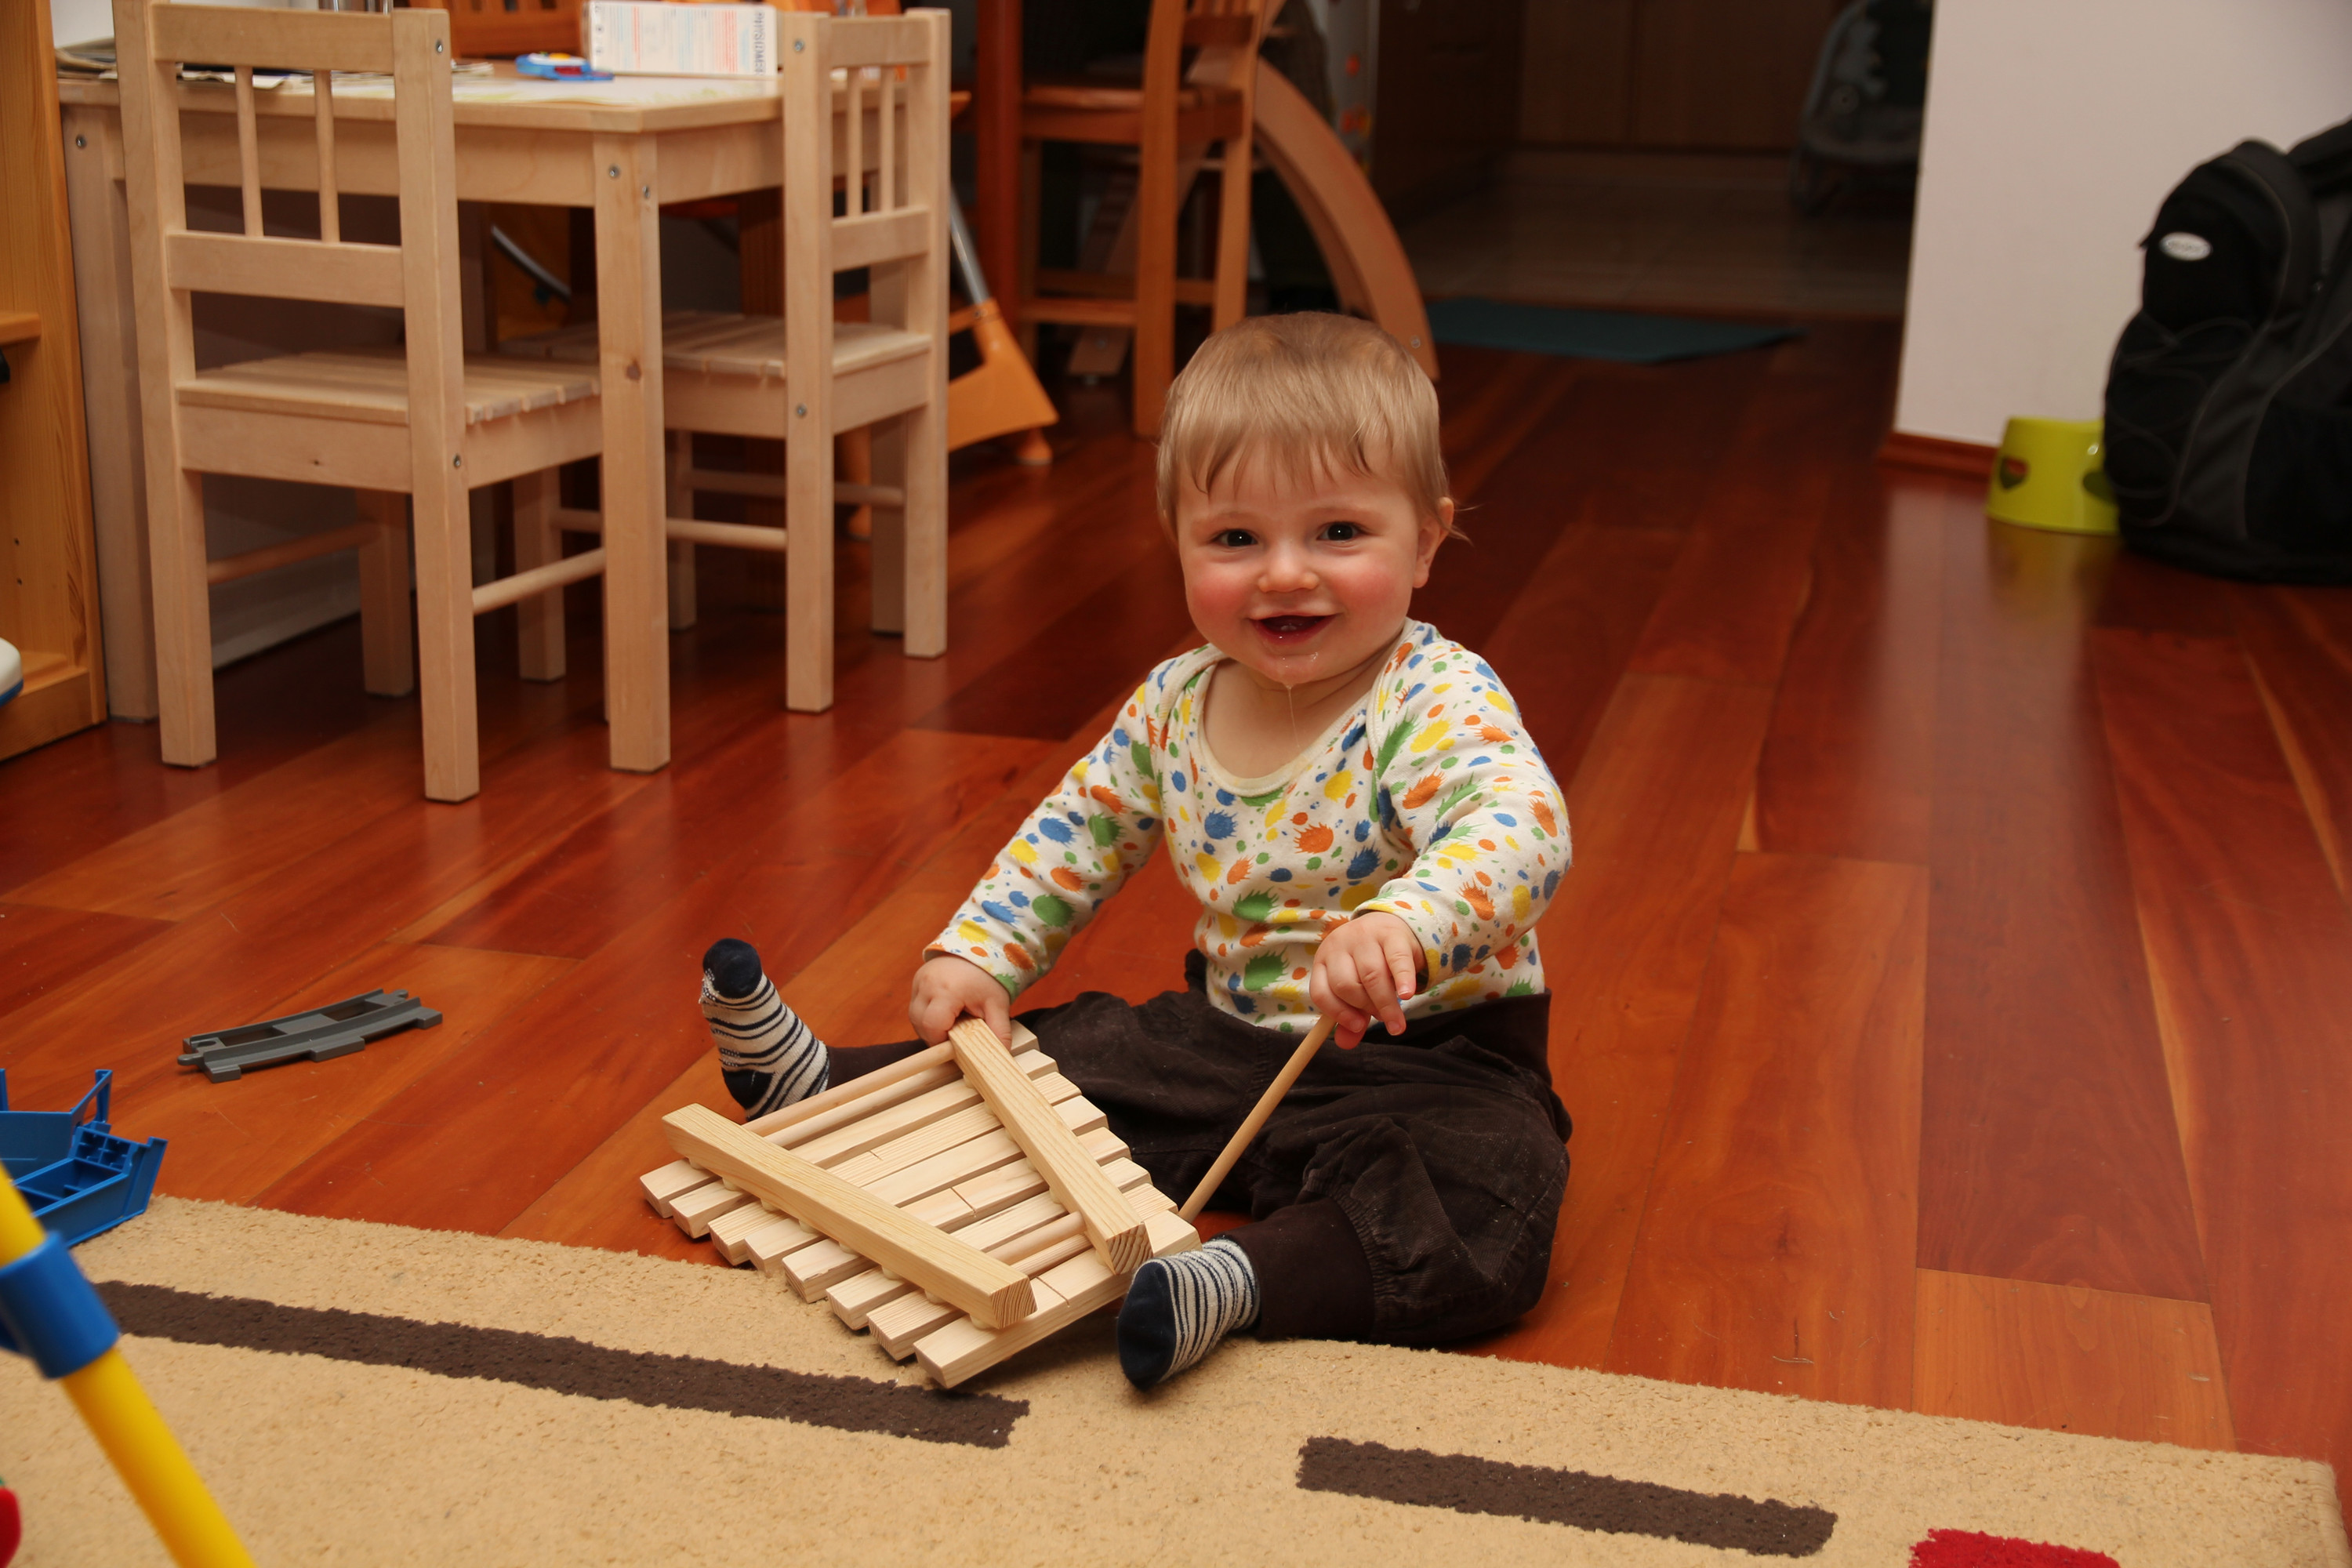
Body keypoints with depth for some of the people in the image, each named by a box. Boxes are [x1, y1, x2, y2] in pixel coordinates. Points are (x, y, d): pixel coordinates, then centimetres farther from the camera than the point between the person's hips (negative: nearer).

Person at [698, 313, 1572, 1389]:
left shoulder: (1437, 705, -21)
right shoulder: (1175, 705, 0)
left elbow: (1521, 828, -42)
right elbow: (1077, 836, 15)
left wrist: (1405, 924, -61)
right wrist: (977, 955, 2)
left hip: (1424, 1053, -6)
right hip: (1233, 1035, 6)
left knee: (1481, 1179, -35)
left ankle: (1244, 1278, -47)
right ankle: (822, 1088, 19)